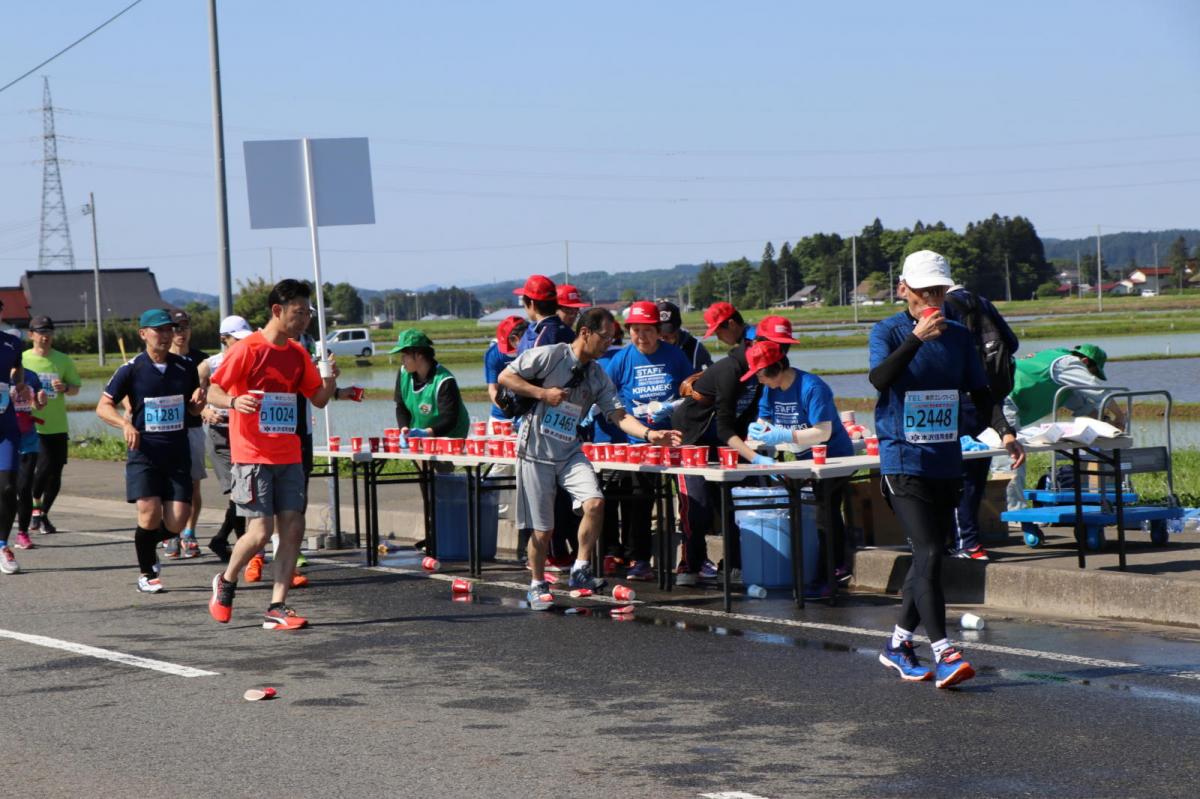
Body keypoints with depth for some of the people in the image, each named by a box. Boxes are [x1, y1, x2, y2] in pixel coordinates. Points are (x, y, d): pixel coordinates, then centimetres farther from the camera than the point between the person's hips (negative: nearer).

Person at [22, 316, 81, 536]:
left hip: (57, 427, 3)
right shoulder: (22, 360, -1)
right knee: (43, 467, -16)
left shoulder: (63, 361, 5)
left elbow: (76, 388, 12)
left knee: (55, 473, 4)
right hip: (31, 427, -3)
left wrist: (65, 388, -9)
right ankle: (36, 507, 7)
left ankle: (43, 514, 22)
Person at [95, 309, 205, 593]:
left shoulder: (185, 367, 7)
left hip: (178, 453, 3)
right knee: (150, 512, -16)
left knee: (176, 523, -4)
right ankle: (146, 574, 6)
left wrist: (198, 402, -5)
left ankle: (148, 543, 31)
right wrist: (125, 424, -20)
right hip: (144, 452, -3)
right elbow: (103, 406, -1)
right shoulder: (131, 369, -3)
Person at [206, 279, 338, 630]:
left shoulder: (298, 354, 10)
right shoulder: (247, 350, -9)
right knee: (260, 531, -10)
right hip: (253, 456, -6)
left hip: (289, 456, 6)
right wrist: (233, 401, -30)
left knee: (293, 528, -2)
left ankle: (276, 609, 2)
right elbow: (212, 392, -8)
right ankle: (226, 582, 19)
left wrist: (330, 380, -4)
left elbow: (318, 399, 18)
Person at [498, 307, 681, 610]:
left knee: (594, 503, -20)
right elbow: (505, 377, -8)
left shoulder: (599, 377, 7)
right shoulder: (549, 356, -9)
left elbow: (619, 416, -1)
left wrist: (649, 434, -18)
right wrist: (542, 393, -17)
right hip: (536, 454, -4)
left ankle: (580, 570, -5)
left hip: (570, 454, 4)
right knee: (542, 529, 0)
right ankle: (538, 585, 22)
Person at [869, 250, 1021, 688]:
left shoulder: (958, 336, 11)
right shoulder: (888, 332, -3)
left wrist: (1003, 431, 0)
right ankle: (943, 652, -18)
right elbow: (879, 378, -21)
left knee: (930, 556, 11)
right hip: (903, 462, -6)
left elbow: (980, 392, 15)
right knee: (928, 554, -16)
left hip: (947, 462, 6)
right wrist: (916, 338, -32)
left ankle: (898, 644, 25)